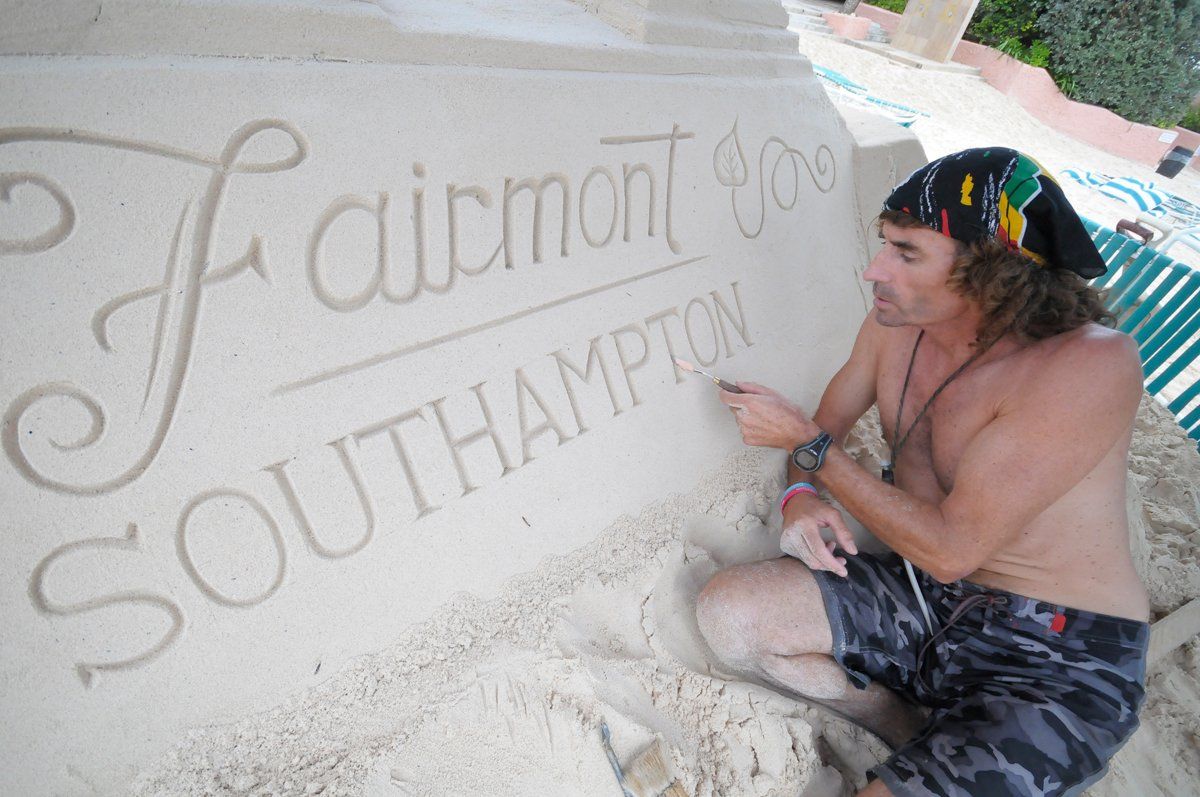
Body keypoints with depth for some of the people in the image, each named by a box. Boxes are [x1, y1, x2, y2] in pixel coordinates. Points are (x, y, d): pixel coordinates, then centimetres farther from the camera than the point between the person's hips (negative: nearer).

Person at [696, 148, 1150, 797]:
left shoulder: (1091, 366, -23)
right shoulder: (896, 322, -4)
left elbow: (951, 549, -23)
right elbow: (828, 422, 11)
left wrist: (808, 445, -19)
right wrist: (801, 495, -12)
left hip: (1059, 652, -5)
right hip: (922, 596, 6)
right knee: (727, 610, -13)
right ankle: (932, 740, 3)